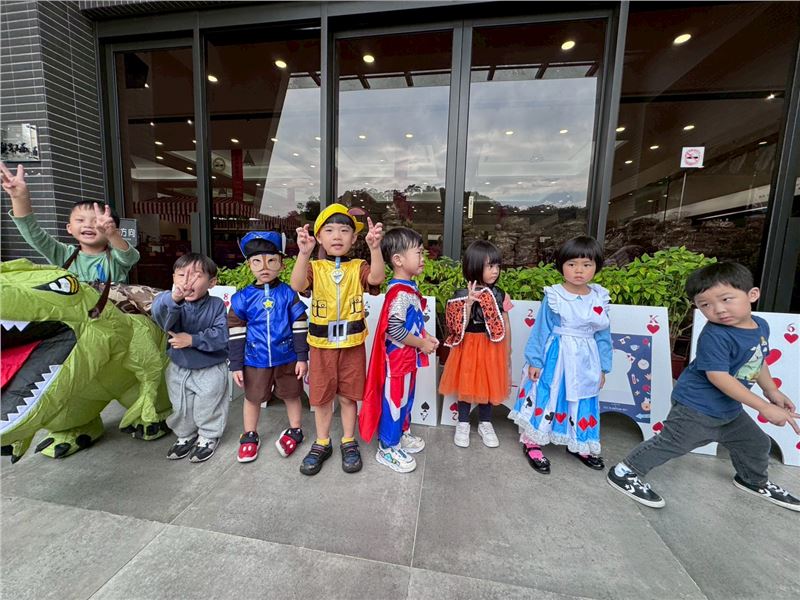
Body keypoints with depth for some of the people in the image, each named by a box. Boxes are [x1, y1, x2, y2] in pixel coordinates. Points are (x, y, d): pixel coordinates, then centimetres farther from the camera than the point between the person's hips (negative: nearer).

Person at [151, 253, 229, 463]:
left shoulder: (216, 305, -16)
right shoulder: (173, 304, -15)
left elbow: (220, 336, -20)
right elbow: (158, 311, -40)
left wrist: (193, 340, -28)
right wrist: (173, 298, -60)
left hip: (211, 370, -2)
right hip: (178, 369, 3)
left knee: (208, 409, 14)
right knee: (180, 408, 22)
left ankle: (208, 437, 38)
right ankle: (185, 436, 46)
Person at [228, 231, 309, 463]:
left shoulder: (288, 294, -11)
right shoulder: (243, 298, -8)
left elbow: (300, 326, -6)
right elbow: (236, 333, -2)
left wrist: (302, 357, -6)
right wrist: (236, 365, 0)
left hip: (287, 359, -1)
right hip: (255, 361, 2)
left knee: (292, 396, 16)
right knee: (252, 398, 20)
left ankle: (295, 431, 39)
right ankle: (250, 436, 42)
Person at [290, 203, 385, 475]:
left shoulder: (358, 267, -3)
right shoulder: (314, 267, -3)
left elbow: (377, 278, -24)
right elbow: (297, 285, -23)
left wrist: (374, 247, -39)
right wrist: (304, 252, -38)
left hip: (352, 344, 0)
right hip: (321, 345, 1)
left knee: (349, 396, 14)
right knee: (321, 397, 15)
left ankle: (349, 443, 35)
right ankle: (322, 444, 37)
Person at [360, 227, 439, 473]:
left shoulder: (408, 288, 6)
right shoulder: (400, 293, -25)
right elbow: (394, 330, -28)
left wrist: (425, 336, 5)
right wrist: (422, 343, -17)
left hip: (408, 356, 10)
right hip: (398, 357, -10)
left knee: (406, 397, 23)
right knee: (394, 400, 7)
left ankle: (402, 433, 44)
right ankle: (387, 448, 26)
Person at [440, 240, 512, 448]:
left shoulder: (500, 296, -3)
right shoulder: (461, 296, -12)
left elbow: (506, 327, 4)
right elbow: (459, 328, -17)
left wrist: (507, 354, 9)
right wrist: (469, 302, -27)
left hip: (492, 349, 3)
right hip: (469, 348, -2)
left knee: (488, 385, 16)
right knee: (466, 386, 12)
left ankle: (485, 424, 38)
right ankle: (463, 425, 32)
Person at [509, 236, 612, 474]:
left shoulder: (600, 298, 0)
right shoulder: (553, 296, -13)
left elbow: (603, 335, 7)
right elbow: (541, 330, -10)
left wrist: (603, 368, 10)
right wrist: (534, 360, -9)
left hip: (584, 360, 5)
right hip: (555, 357, -4)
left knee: (582, 402, 17)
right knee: (545, 398, 4)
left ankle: (579, 445, 41)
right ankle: (532, 444, 22)